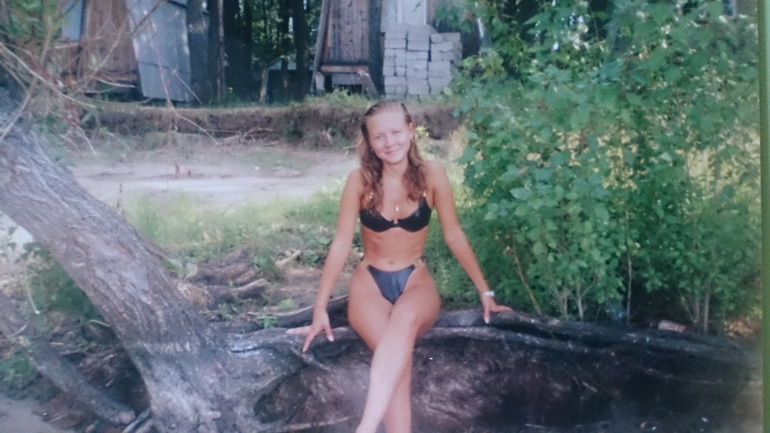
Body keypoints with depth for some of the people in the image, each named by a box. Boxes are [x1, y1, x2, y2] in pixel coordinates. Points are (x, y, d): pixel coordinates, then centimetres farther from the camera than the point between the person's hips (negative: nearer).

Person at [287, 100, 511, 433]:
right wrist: (320, 308, -4)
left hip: (415, 281, 0)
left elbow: (454, 236, 4)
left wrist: (485, 292, 7)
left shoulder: (431, 175, -5)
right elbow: (341, 245, -2)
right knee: (398, 356, -31)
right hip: (369, 283, 0)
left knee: (406, 318, -38)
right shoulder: (360, 180, -6)